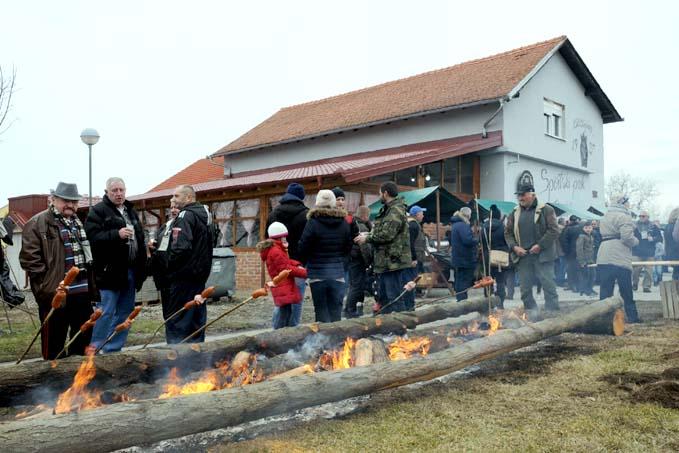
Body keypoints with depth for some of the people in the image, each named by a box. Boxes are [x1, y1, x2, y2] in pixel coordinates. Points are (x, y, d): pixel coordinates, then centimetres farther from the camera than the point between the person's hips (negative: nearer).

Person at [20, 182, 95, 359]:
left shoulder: (78, 223, 19)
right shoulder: (37, 223, -6)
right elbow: (29, 258, -14)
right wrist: (47, 283, -15)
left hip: (82, 291, 7)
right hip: (55, 293, -7)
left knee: (84, 335, 15)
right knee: (54, 339, 4)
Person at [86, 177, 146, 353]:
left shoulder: (131, 211, 19)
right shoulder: (98, 211, -4)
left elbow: (140, 238, 25)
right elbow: (93, 237, -17)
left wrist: (142, 268, 17)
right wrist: (117, 234, -26)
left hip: (131, 271, 7)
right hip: (110, 271, -7)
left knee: (124, 312, 11)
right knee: (106, 312, -6)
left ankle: (114, 349, 21)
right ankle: (96, 350, 3)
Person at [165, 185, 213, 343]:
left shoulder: (186, 216, -14)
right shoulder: (205, 215, 15)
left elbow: (181, 247, -25)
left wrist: (169, 265, -12)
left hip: (184, 276, -9)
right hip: (200, 275, 9)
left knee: (176, 321, -5)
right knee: (197, 319, 14)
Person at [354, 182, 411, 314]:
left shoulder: (396, 211, -15)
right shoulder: (387, 210, 18)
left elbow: (387, 234, -22)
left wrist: (367, 238, -10)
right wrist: (369, 234, 8)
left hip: (394, 262, -11)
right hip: (385, 262, 11)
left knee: (395, 299, -7)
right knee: (383, 298, 17)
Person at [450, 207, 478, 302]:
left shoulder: (455, 224, 15)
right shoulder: (463, 225, -18)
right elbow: (468, 240, -29)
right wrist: (477, 240, -10)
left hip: (457, 259, 10)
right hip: (465, 260, -10)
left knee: (459, 282, 15)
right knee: (464, 283, -4)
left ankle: (460, 301, 21)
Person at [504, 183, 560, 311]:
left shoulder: (546, 210, -1)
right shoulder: (515, 213, 13)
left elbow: (554, 230, -8)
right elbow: (508, 232, 14)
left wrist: (540, 245, -15)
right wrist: (514, 246, -3)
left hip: (542, 256, -4)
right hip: (522, 257, 5)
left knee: (549, 286, -4)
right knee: (525, 289, 8)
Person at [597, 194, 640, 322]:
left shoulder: (605, 217, 19)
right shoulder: (623, 217, -8)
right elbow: (627, 237, -18)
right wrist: (636, 241, 2)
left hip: (603, 258, 7)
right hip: (620, 258, -7)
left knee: (605, 289, 4)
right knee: (626, 291, 3)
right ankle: (632, 316, 10)